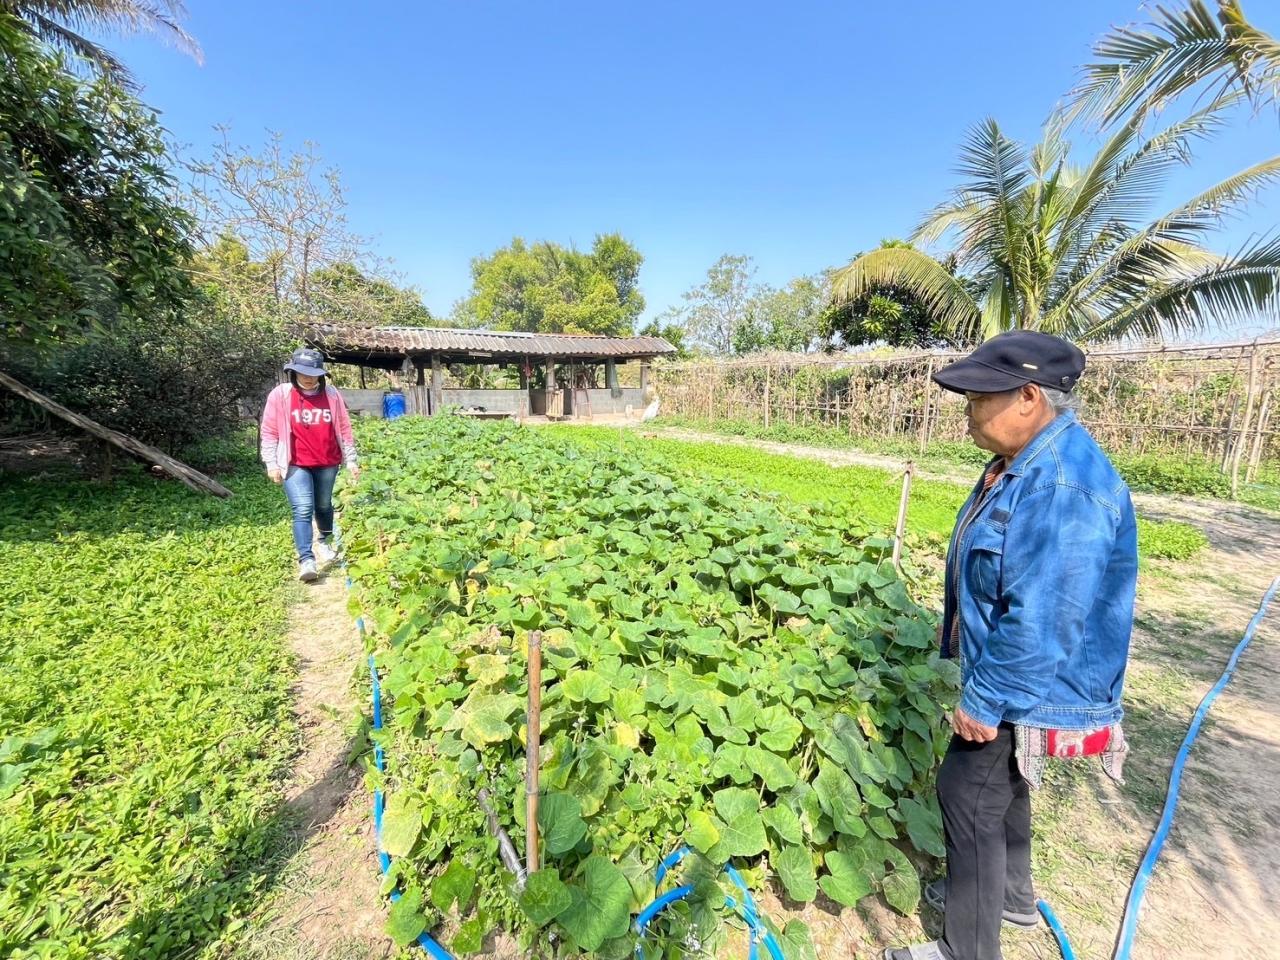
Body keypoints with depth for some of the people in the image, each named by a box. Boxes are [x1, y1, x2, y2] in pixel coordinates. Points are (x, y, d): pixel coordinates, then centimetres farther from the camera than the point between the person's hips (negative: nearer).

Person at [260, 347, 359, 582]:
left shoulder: (332, 394, 3)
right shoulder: (280, 395, -2)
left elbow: (344, 429, 7)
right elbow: (269, 432, 1)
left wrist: (351, 459, 6)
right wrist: (271, 462, -6)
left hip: (327, 463, 3)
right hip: (295, 464, -2)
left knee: (323, 505, 17)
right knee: (303, 509, -13)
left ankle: (324, 541, 41)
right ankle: (306, 560, -13)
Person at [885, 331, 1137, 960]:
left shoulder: (1063, 487, -31)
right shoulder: (1026, 461, 3)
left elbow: (1040, 622, -30)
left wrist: (985, 699, -21)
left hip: (1023, 692, -9)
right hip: (1005, 676, 10)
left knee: (968, 799, 6)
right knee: (1002, 790, 26)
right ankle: (1009, 895, 50)